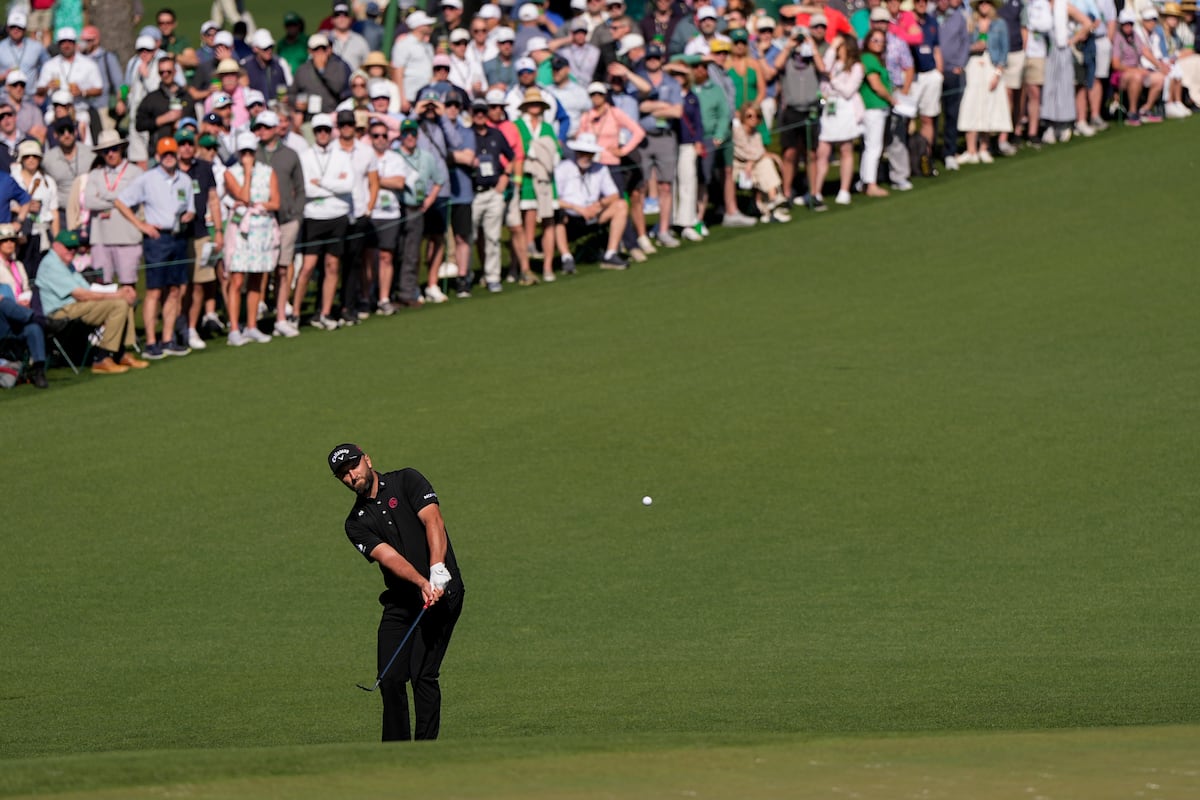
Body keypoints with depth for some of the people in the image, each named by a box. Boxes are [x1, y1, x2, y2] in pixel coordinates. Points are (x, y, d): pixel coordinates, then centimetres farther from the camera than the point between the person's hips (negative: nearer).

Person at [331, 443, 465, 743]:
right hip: (400, 600, 5)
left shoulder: (406, 481, 0)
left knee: (422, 675, -13)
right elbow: (388, 557, -8)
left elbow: (433, 521, -14)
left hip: (441, 592, -5)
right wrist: (421, 583, -27)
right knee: (390, 678, -1)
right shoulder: (356, 523, 9)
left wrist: (437, 572, -30)